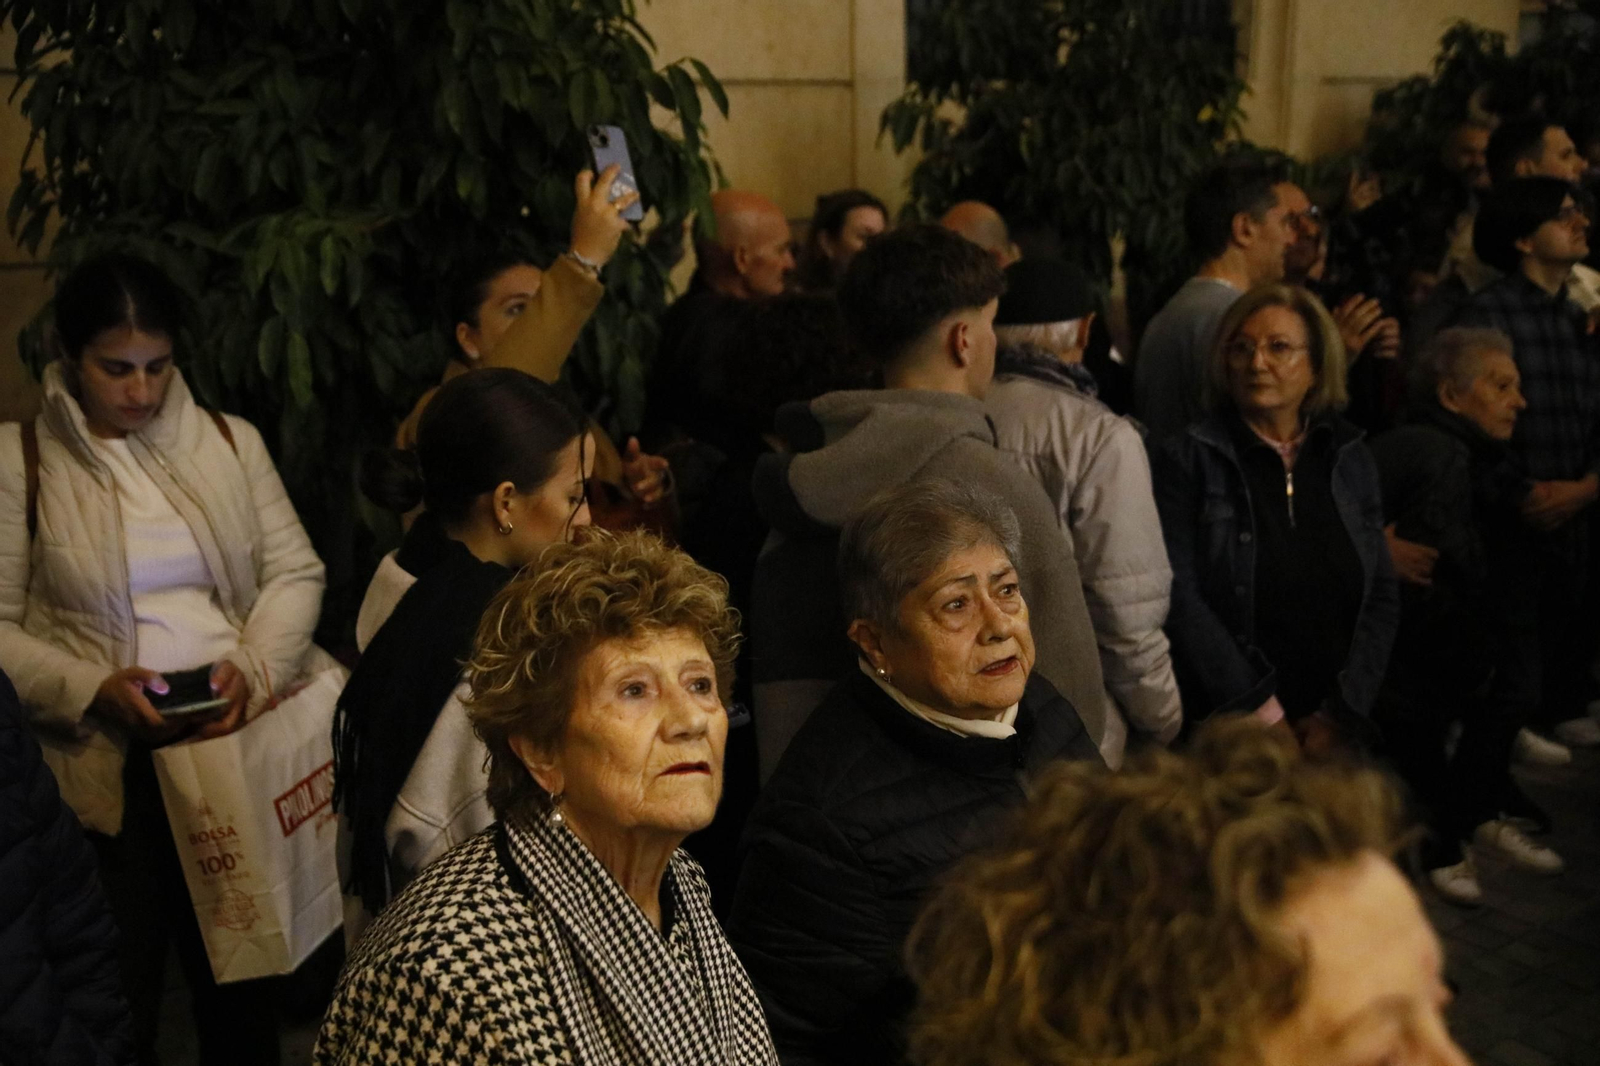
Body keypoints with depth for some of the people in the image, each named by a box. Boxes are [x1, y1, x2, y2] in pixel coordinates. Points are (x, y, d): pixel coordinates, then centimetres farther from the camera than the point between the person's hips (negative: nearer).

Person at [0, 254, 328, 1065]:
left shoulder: (230, 441, 7)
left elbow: (295, 571, 5)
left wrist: (256, 670, -12)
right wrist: (94, 687, -16)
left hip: (239, 739, 2)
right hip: (108, 763, -2)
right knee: (118, 988, 7)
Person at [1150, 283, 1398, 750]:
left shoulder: (1350, 458, 8)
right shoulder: (1185, 460, -4)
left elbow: (1382, 596, 5)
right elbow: (1179, 597, -11)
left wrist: (1342, 713, -5)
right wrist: (1259, 709, -14)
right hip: (1228, 731, -3)